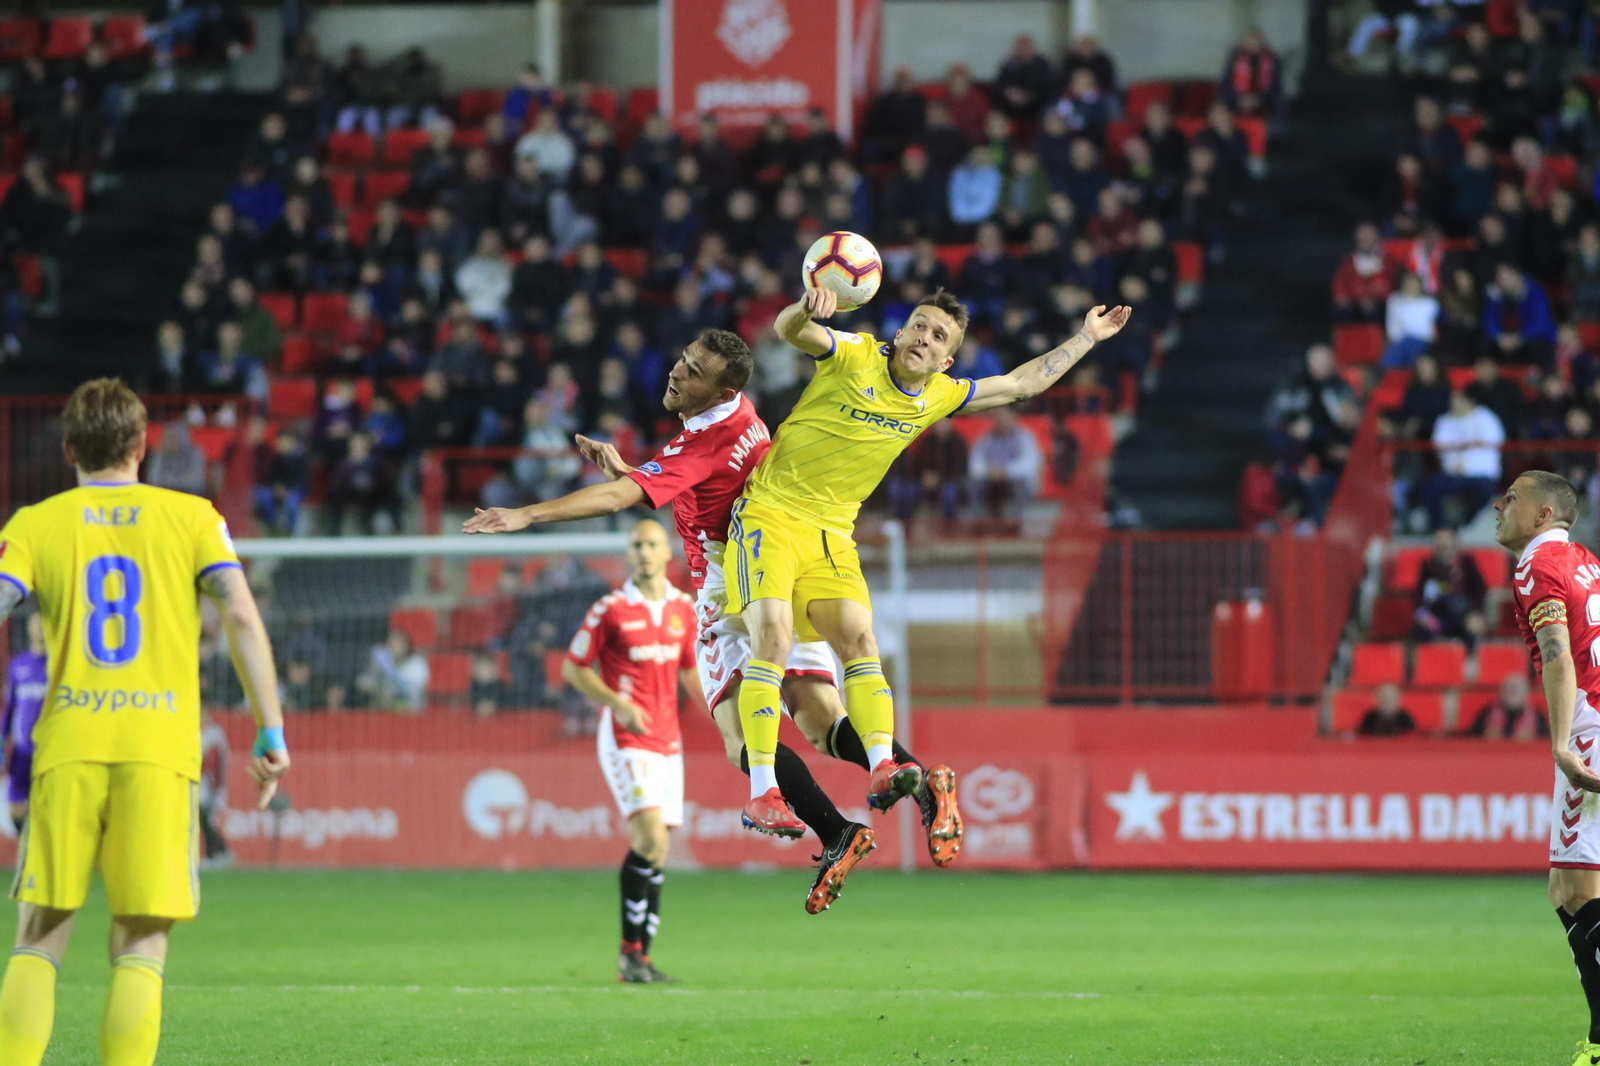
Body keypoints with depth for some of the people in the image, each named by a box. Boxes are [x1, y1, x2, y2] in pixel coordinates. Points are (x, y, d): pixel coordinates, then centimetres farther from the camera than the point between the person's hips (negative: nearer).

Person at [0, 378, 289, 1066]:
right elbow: (241, 617, -1)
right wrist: (270, 732, 1)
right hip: (160, 750, 0)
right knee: (140, 952, 2)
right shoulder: (191, 517, 10)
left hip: (68, 749, 0)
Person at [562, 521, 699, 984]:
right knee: (651, 836, -20)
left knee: (657, 851, 5)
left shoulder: (683, 607, 10)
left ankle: (642, 956, 12)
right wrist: (617, 702, -16)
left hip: (667, 738, 6)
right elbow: (573, 668, -3)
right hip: (625, 738, -6)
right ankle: (629, 951, -11)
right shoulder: (611, 609, -7)